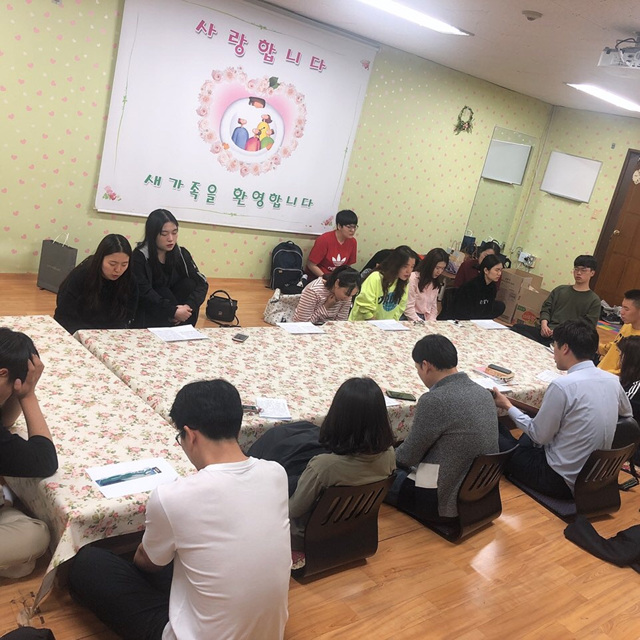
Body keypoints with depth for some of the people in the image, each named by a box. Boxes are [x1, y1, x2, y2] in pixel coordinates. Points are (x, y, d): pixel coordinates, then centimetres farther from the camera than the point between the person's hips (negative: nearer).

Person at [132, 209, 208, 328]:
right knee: (164, 293, -30)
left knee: (189, 284, -19)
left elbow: (202, 283, -11)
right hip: (146, 313, -4)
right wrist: (173, 311, -31)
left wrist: (189, 306, -29)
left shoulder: (181, 254, -7)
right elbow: (143, 292, -26)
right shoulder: (140, 256, -20)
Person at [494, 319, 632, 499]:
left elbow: (539, 436, -15)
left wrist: (508, 407, 0)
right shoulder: (612, 380, -3)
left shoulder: (563, 385, -24)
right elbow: (626, 414, 19)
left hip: (560, 481, -7)